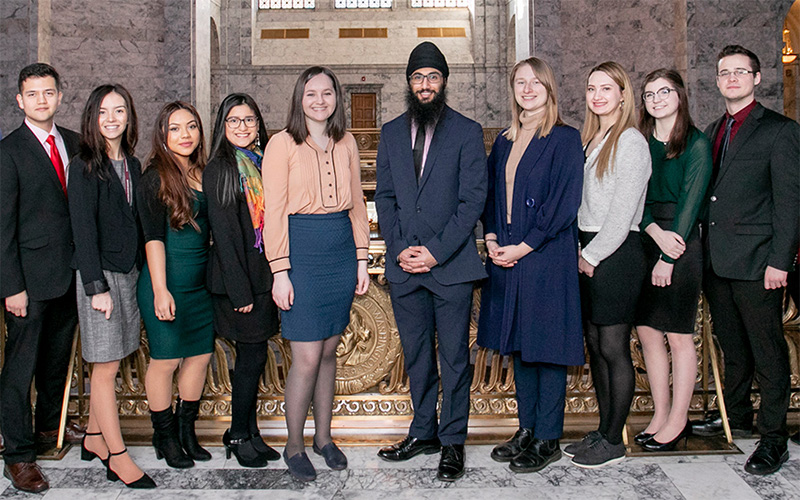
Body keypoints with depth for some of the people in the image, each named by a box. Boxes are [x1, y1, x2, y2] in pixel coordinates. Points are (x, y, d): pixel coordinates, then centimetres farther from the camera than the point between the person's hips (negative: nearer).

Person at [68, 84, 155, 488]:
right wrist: (97, 286, -16)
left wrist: (142, 271, 8)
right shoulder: (85, 166, -8)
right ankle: (117, 458, 7)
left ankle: (94, 438, 26)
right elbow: (83, 229, -12)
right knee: (106, 367, -1)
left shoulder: (132, 164, 12)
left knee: (109, 364, 12)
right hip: (100, 274, -6)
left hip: (131, 272, 6)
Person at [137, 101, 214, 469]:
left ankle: (187, 430, 26)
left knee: (200, 354, 10)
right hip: (167, 280, -6)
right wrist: (160, 289, -16)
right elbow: (153, 237, -11)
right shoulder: (155, 178, -7)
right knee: (166, 359, 1)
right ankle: (164, 435, 19)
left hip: (202, 281, 6)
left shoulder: (204, 174, 10)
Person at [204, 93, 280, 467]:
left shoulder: (262, 163, 12)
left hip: (262, 275, 6)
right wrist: (240, 290, -16)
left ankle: (249, 433, 24)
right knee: (253, 356, -1)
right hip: (236, 276, -6)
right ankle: (240, 436, 16)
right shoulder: (218, 169, -8)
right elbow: (222, 233, -13)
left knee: (252, 356, 12)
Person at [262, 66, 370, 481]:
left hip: (342, 252, 5)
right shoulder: (283, 144, -4)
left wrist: (362, 257, 10)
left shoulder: (346, 143, 11)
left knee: (329, 350, 12)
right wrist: (280, 271, -11)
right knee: (307, 358, -4)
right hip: (302, 250, -4)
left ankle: (323, 436, 28)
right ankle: (293, 445, 16)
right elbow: (273, 212, -7)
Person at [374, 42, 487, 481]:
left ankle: (453, 441, 17)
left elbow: (472, 198, -5)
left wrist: (436, 251, -12)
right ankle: (423, 432, 28)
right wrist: (399, 248, -4)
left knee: (454, 357, 3)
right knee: (416, 355, 13)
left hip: (451, 264, -3)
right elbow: (384, 196, 10)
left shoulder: (467, 132, 1)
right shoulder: (391, 132, 12)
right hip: (403, 265, 4)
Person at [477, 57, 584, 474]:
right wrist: (492, 239, 0)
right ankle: (527, 429, 24)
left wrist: (522, 247, -13)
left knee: (546, 345, 0)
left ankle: (547, 440, 11)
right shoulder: (504, 142, 15)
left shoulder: (564, 139, -4)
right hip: (506, 257, 7)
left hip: (547, 258, -6)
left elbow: (564, 204, -11)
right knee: (518, 344, 12)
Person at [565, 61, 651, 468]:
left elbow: (622, 213, -14)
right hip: (587, 252, 8)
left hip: (616, 253, -8)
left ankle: (613, 441, 10)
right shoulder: (588, 139, 16)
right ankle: (603, 430, 23)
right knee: (595, 345, 12)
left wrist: (592, 254, -10)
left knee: (614, 348, -1)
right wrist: (581, 252, 9)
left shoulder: (630, 141, -9)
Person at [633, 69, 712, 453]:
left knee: (678, 335, 0)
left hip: (681, 245, -5)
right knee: (647, 331, 6)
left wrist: (668, 258, -12)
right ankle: (660, 414, 18)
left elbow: (691, 202, -8)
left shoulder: (696, 144, -3)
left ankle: (677, 421, 11)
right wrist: (656, 231, -15)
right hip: (644, 241, 5)